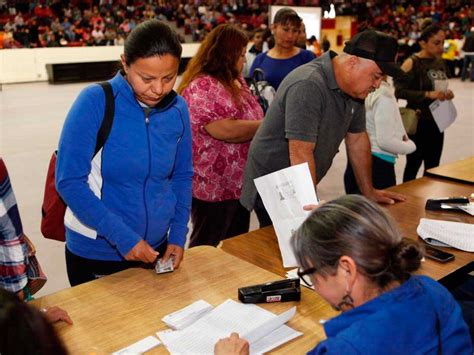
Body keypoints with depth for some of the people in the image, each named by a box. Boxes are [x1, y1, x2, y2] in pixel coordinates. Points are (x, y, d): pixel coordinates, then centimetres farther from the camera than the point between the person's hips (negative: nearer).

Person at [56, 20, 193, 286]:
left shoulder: (178, 109, -6)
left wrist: (178, 235, -4)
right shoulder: (95, 102, -18)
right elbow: (69, 181, -18)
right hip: (96, 251, -4)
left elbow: (182, 176, 5)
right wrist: (122, 236, -21)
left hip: (156, 247, 4)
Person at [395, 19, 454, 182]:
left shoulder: (440, 62, 9)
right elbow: (399, 91, -20)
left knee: (433, 167, 14)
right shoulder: (412, 63, -13)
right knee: (413, 165, 2)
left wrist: (447, 94, 2)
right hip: (418, 121, -7)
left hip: (436, 121, 7)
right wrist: (427, 95, -26)